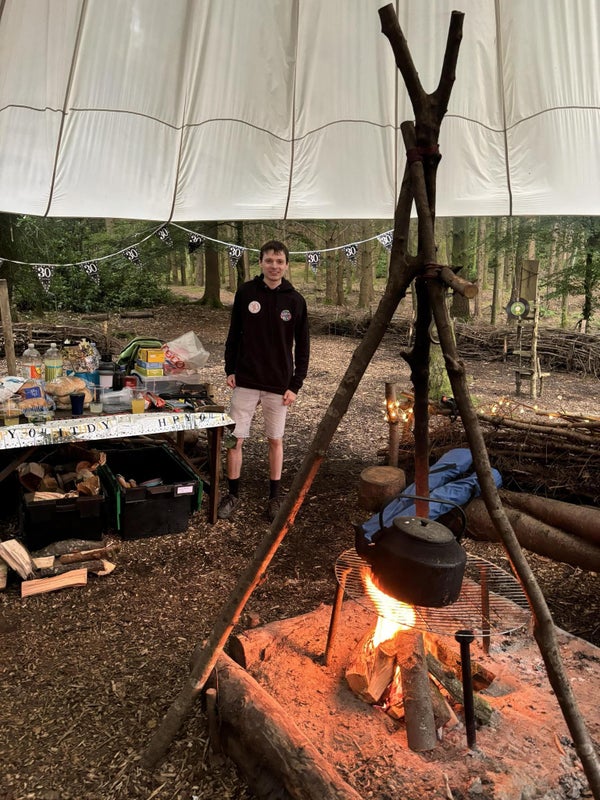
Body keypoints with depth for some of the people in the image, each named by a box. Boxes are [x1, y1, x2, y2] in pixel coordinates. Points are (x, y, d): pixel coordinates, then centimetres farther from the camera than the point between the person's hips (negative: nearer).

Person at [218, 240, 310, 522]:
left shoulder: (295, 300, -3)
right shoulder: (246, 292, -1)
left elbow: (302, 347, 0)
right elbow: (234, 334, 7)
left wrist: (295, 385, -4)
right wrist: (230, 370, 2)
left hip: (278, 385, 0)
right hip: (245, 382, 1)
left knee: (275, 440, 9)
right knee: (234, 439, 3)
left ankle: (275, 497, 24)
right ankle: (233, 494, 21)